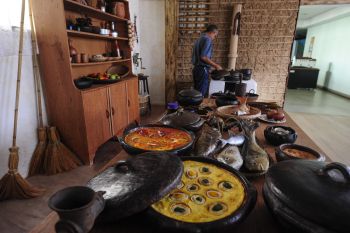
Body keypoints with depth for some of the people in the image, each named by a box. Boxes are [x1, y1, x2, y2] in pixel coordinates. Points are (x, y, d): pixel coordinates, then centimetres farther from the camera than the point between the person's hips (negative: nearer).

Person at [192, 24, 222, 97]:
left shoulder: (199, 39, 16)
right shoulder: (207, 39, -11)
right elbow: (203, 57, -22)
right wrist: (215, 65, -13)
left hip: (196, 69, 9)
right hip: (203, 70, -9)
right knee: (202, 94, -3)